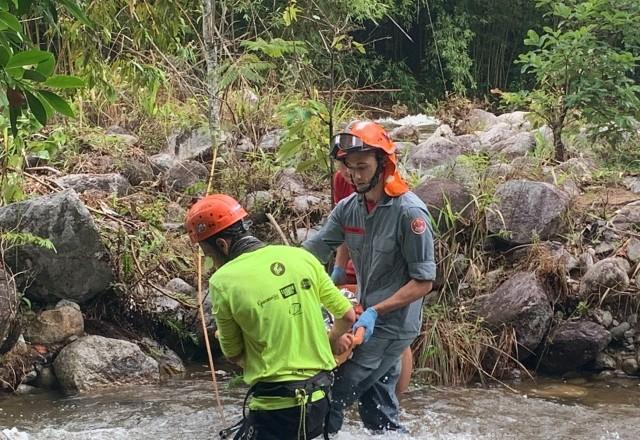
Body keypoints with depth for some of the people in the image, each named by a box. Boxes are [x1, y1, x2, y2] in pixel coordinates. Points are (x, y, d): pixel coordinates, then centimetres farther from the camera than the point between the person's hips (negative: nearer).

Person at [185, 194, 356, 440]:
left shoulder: (223, 282, -10)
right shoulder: (301, 257, 1)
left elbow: (234, 355, 0)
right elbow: (347, 316, 9)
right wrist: (332, 341, 30)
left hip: (276, 405, -6)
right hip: (320, 398, 6)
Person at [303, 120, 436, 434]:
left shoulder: (409, 213, -19)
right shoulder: (348, 208, 1)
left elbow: (424, 281, -18)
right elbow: (312, 251, -3)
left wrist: (375, 312, -24)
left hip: (391, 326, -7)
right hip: (369, 321, 7)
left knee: (330, 396, -9)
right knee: (378, 411, 17)